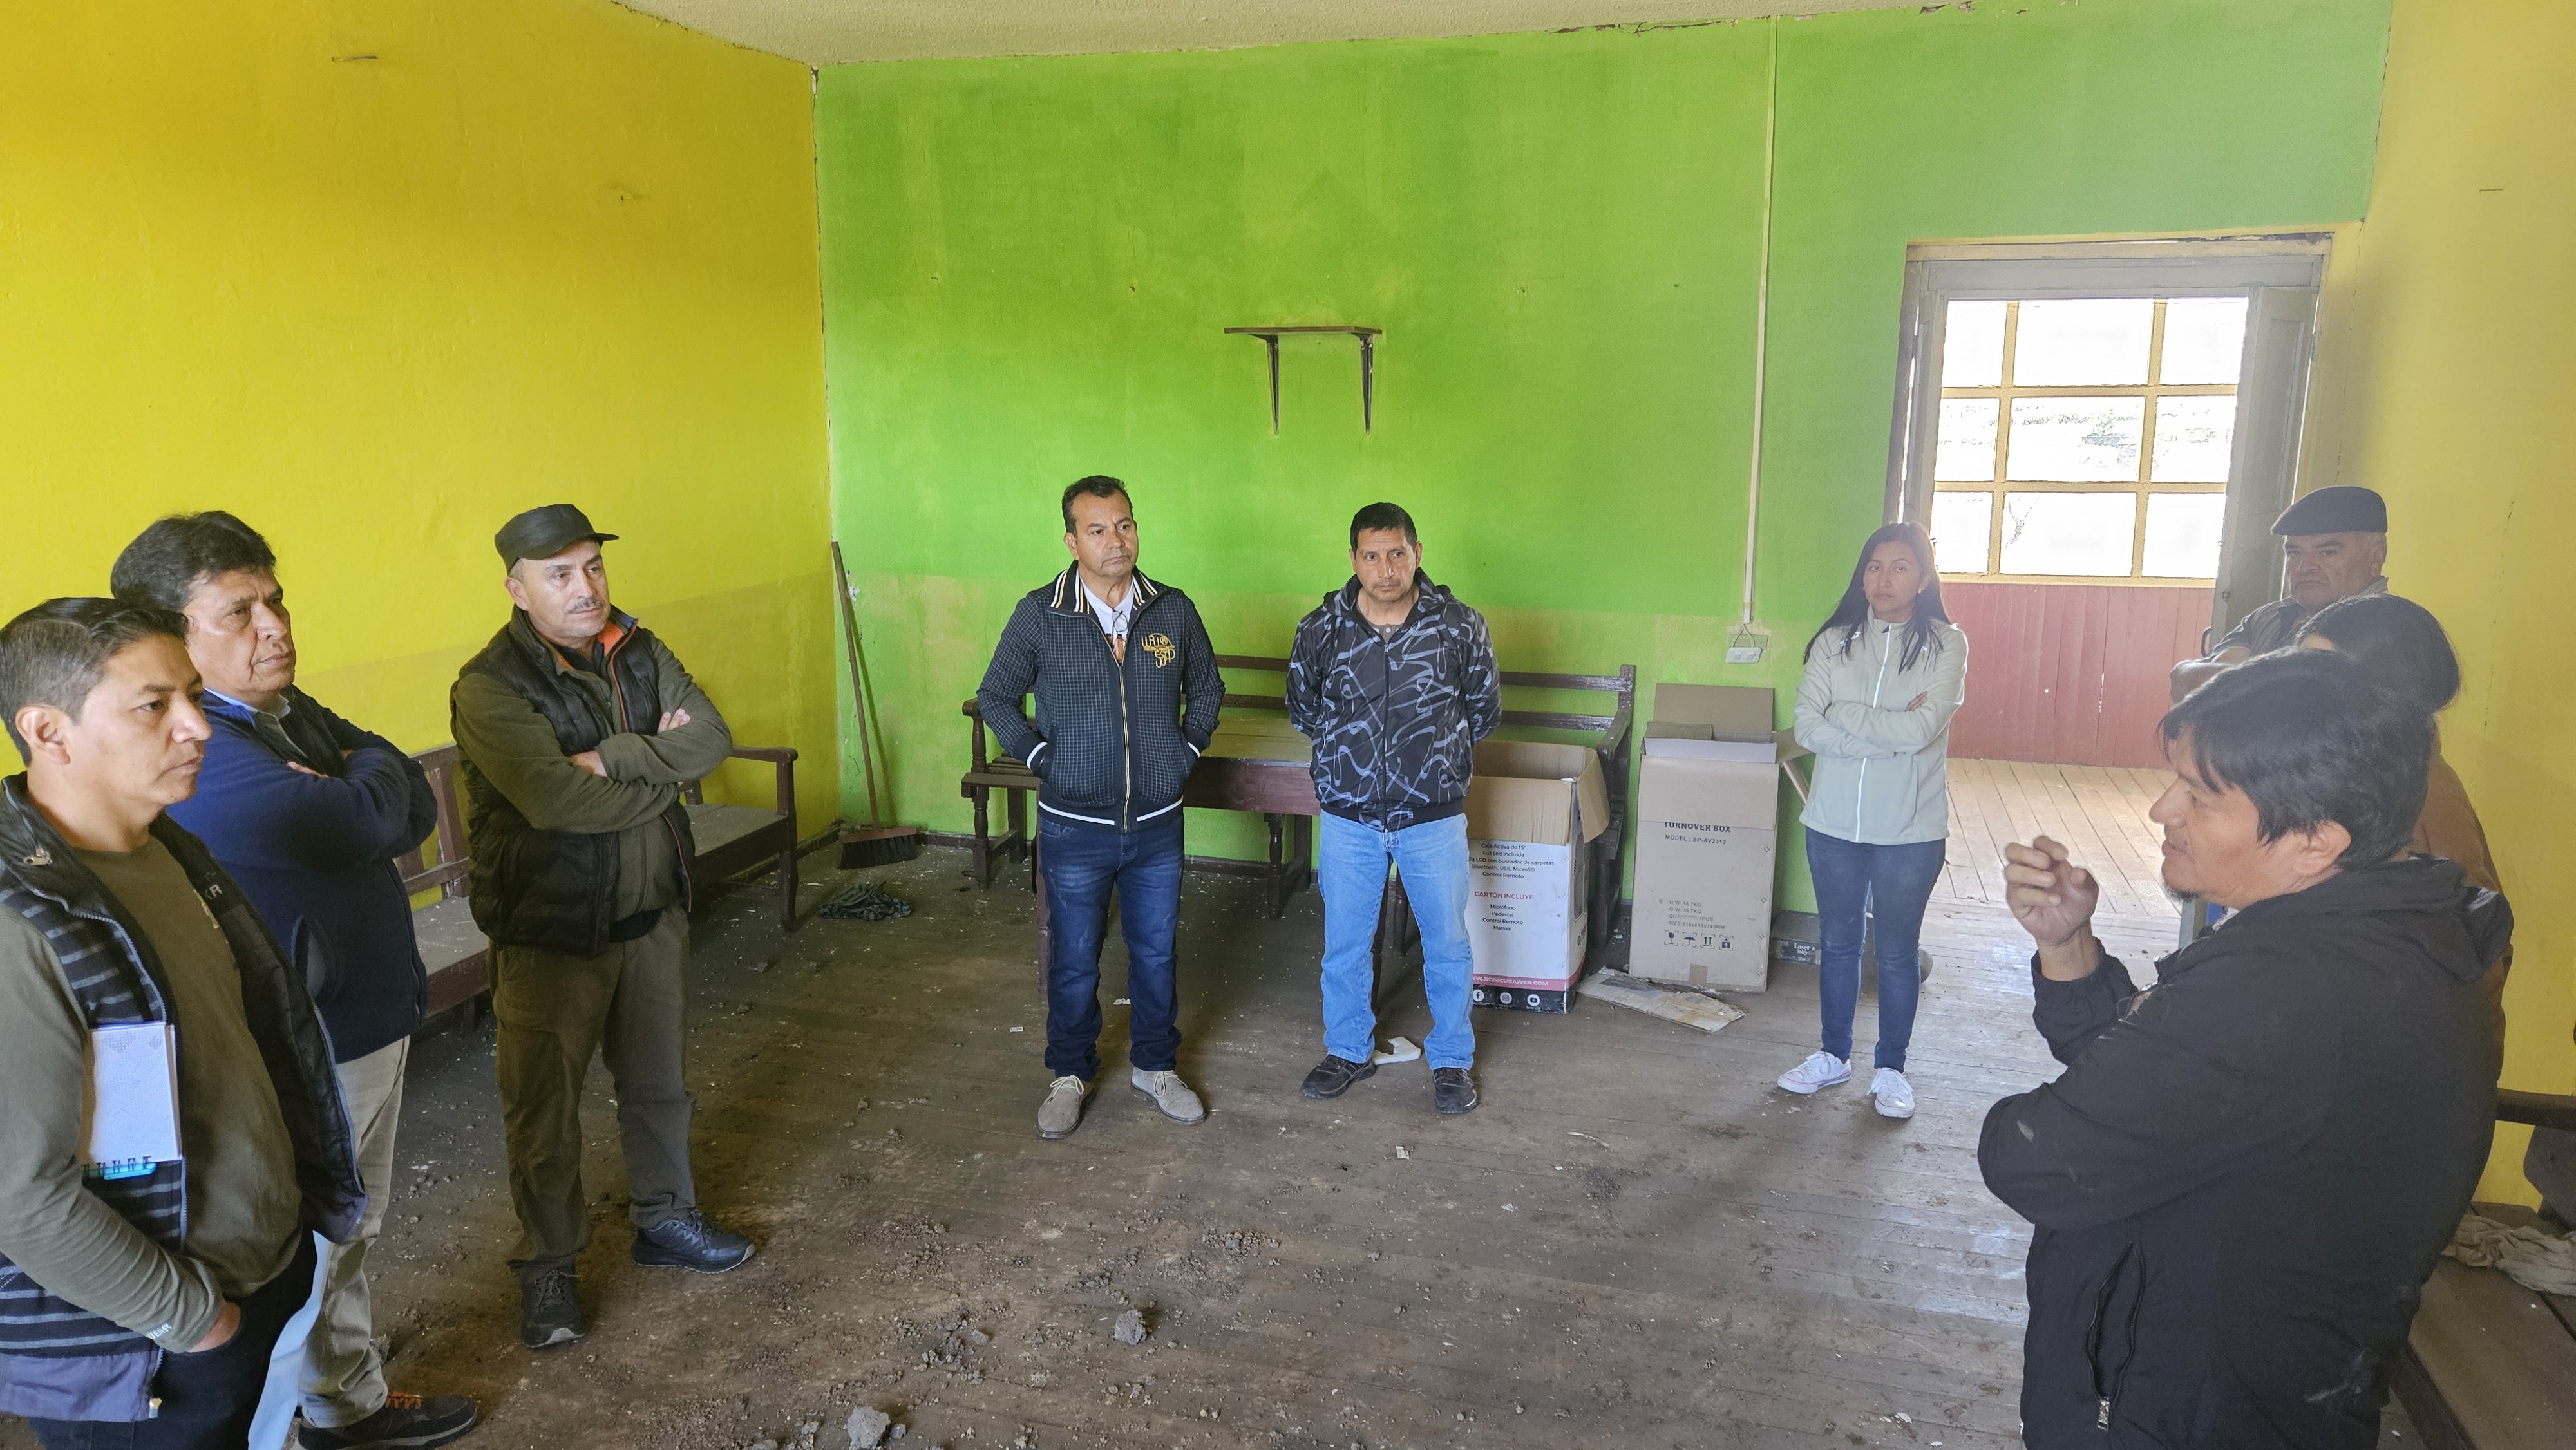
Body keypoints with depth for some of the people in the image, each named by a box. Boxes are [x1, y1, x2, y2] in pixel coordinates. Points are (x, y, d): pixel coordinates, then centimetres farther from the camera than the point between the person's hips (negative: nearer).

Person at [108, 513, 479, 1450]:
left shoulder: (289, 713, 7)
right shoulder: (193, 750, -24)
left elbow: (418, 810, 2)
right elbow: (368, 822, -32)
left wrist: (351, 786, -19)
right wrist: (372, 765, -10)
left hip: (371, 1027, 10)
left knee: (352, 1236, 25)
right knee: (293, 1273, 5)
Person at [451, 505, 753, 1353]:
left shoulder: (640, 655, 1)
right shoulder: (490, 687, -18)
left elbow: (711, 737, -11)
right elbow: (557, 800, -30)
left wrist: (610, 757, -23)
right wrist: (663, 767, -16)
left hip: (651, 911, 6)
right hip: (549, 931, -6)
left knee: (659, 1081, 19)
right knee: (545, 1105, 6)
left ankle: (664, 1219, 39)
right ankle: (547, 1268, 25)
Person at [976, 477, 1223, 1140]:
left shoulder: (1174, 610, -3)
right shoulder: (1039, 615, -9)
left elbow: (1207, 688, 13)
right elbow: (995, 697, 3)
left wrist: (1186, 750, 4)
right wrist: (1040, 755, -5)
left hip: (1157, 824, 2)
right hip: (1075, 828, -2)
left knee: (1155, 953, 16)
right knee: (1074, 960, 12)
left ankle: (1154, 1066, 35)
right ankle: (1071, 1074, 32)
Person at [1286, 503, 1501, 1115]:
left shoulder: (1461, 627, -10)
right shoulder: (1320, 629, -7)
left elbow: (1484, 711, 6)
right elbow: (1303, 709, 10)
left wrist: (1433, 752, 10)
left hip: (1433, 818, -1)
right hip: (1348, 817, 1)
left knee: (1447, 943, 11)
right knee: (1345, 943, 13)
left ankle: (1452, 1060, 30)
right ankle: (1349, 1051, 34)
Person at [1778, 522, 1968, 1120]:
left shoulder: (1946, 645, -7)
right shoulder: (1834, 641, 0)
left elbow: (1922, 730, -21)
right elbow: (1807, 727, -11)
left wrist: (1843, 717, -13)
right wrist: (1891, 729, -17)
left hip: (1910, 831, -3)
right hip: (1834, 824, 3)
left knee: (1897, 953, 10)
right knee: (1839, 945, 16)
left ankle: (1890, 1070, 26)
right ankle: (1834, 1055, 32)